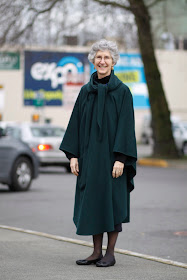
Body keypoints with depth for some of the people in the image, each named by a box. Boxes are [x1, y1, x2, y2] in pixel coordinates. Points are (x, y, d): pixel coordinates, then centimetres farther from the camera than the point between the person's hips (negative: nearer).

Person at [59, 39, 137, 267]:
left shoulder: (122, 92, -5)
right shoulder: (86, 91, 8)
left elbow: (126, 126, -9)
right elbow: (76, 123, 9)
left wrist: (120, 158, -17)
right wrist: (73, 155, 1)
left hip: (112, 155, -5)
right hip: (89, 155, 5)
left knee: (111, 201, -1)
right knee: (92, 202, 7)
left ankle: (110, 253, 8)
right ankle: (97, 252, 15)